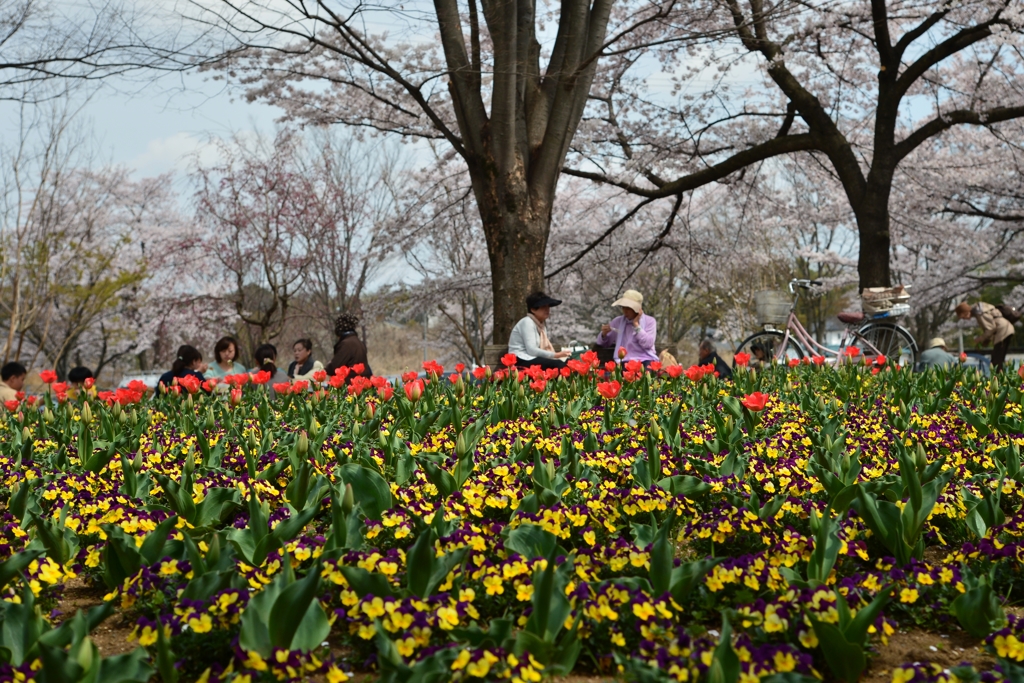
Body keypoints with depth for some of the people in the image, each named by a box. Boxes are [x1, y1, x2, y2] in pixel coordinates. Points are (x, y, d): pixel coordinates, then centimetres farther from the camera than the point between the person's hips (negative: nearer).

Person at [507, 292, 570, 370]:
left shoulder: (541, 324, 18)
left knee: (563, 363, -16)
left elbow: (544, 347, 8)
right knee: (557, 364, -27)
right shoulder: (527, 322, -9)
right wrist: (555, 355, -19)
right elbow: (531, 350, -19)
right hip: (522, 361, -8)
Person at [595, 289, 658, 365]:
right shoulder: (618, 321, 11)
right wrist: (604, 333, -6)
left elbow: (647, 344, -11)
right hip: (625, 362, 1)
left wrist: (636, 324, -8)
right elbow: (601, 343, 17)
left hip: (645, 361, -1)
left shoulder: (649, 321, 4)